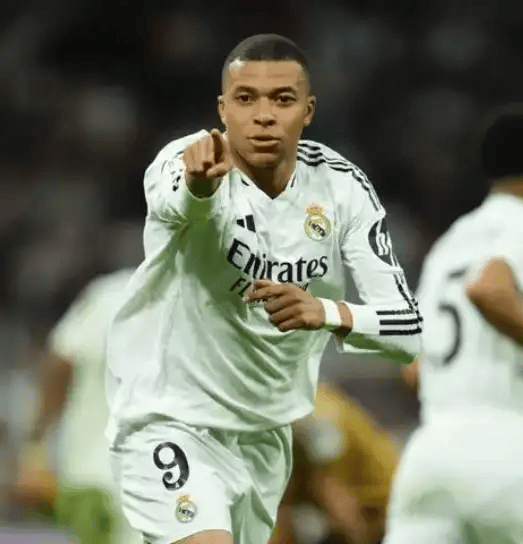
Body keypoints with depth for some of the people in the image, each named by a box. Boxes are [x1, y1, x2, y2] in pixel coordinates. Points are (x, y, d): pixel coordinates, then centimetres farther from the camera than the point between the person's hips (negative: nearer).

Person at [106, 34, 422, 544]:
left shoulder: (341, 188, -9)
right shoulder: (185, 160, -21)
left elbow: (407, 326, -13)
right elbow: (172, 198, -48)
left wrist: (329, 313, -34)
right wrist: (198, 183, -72)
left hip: (266, 433, 6)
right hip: (167, 420, -6)